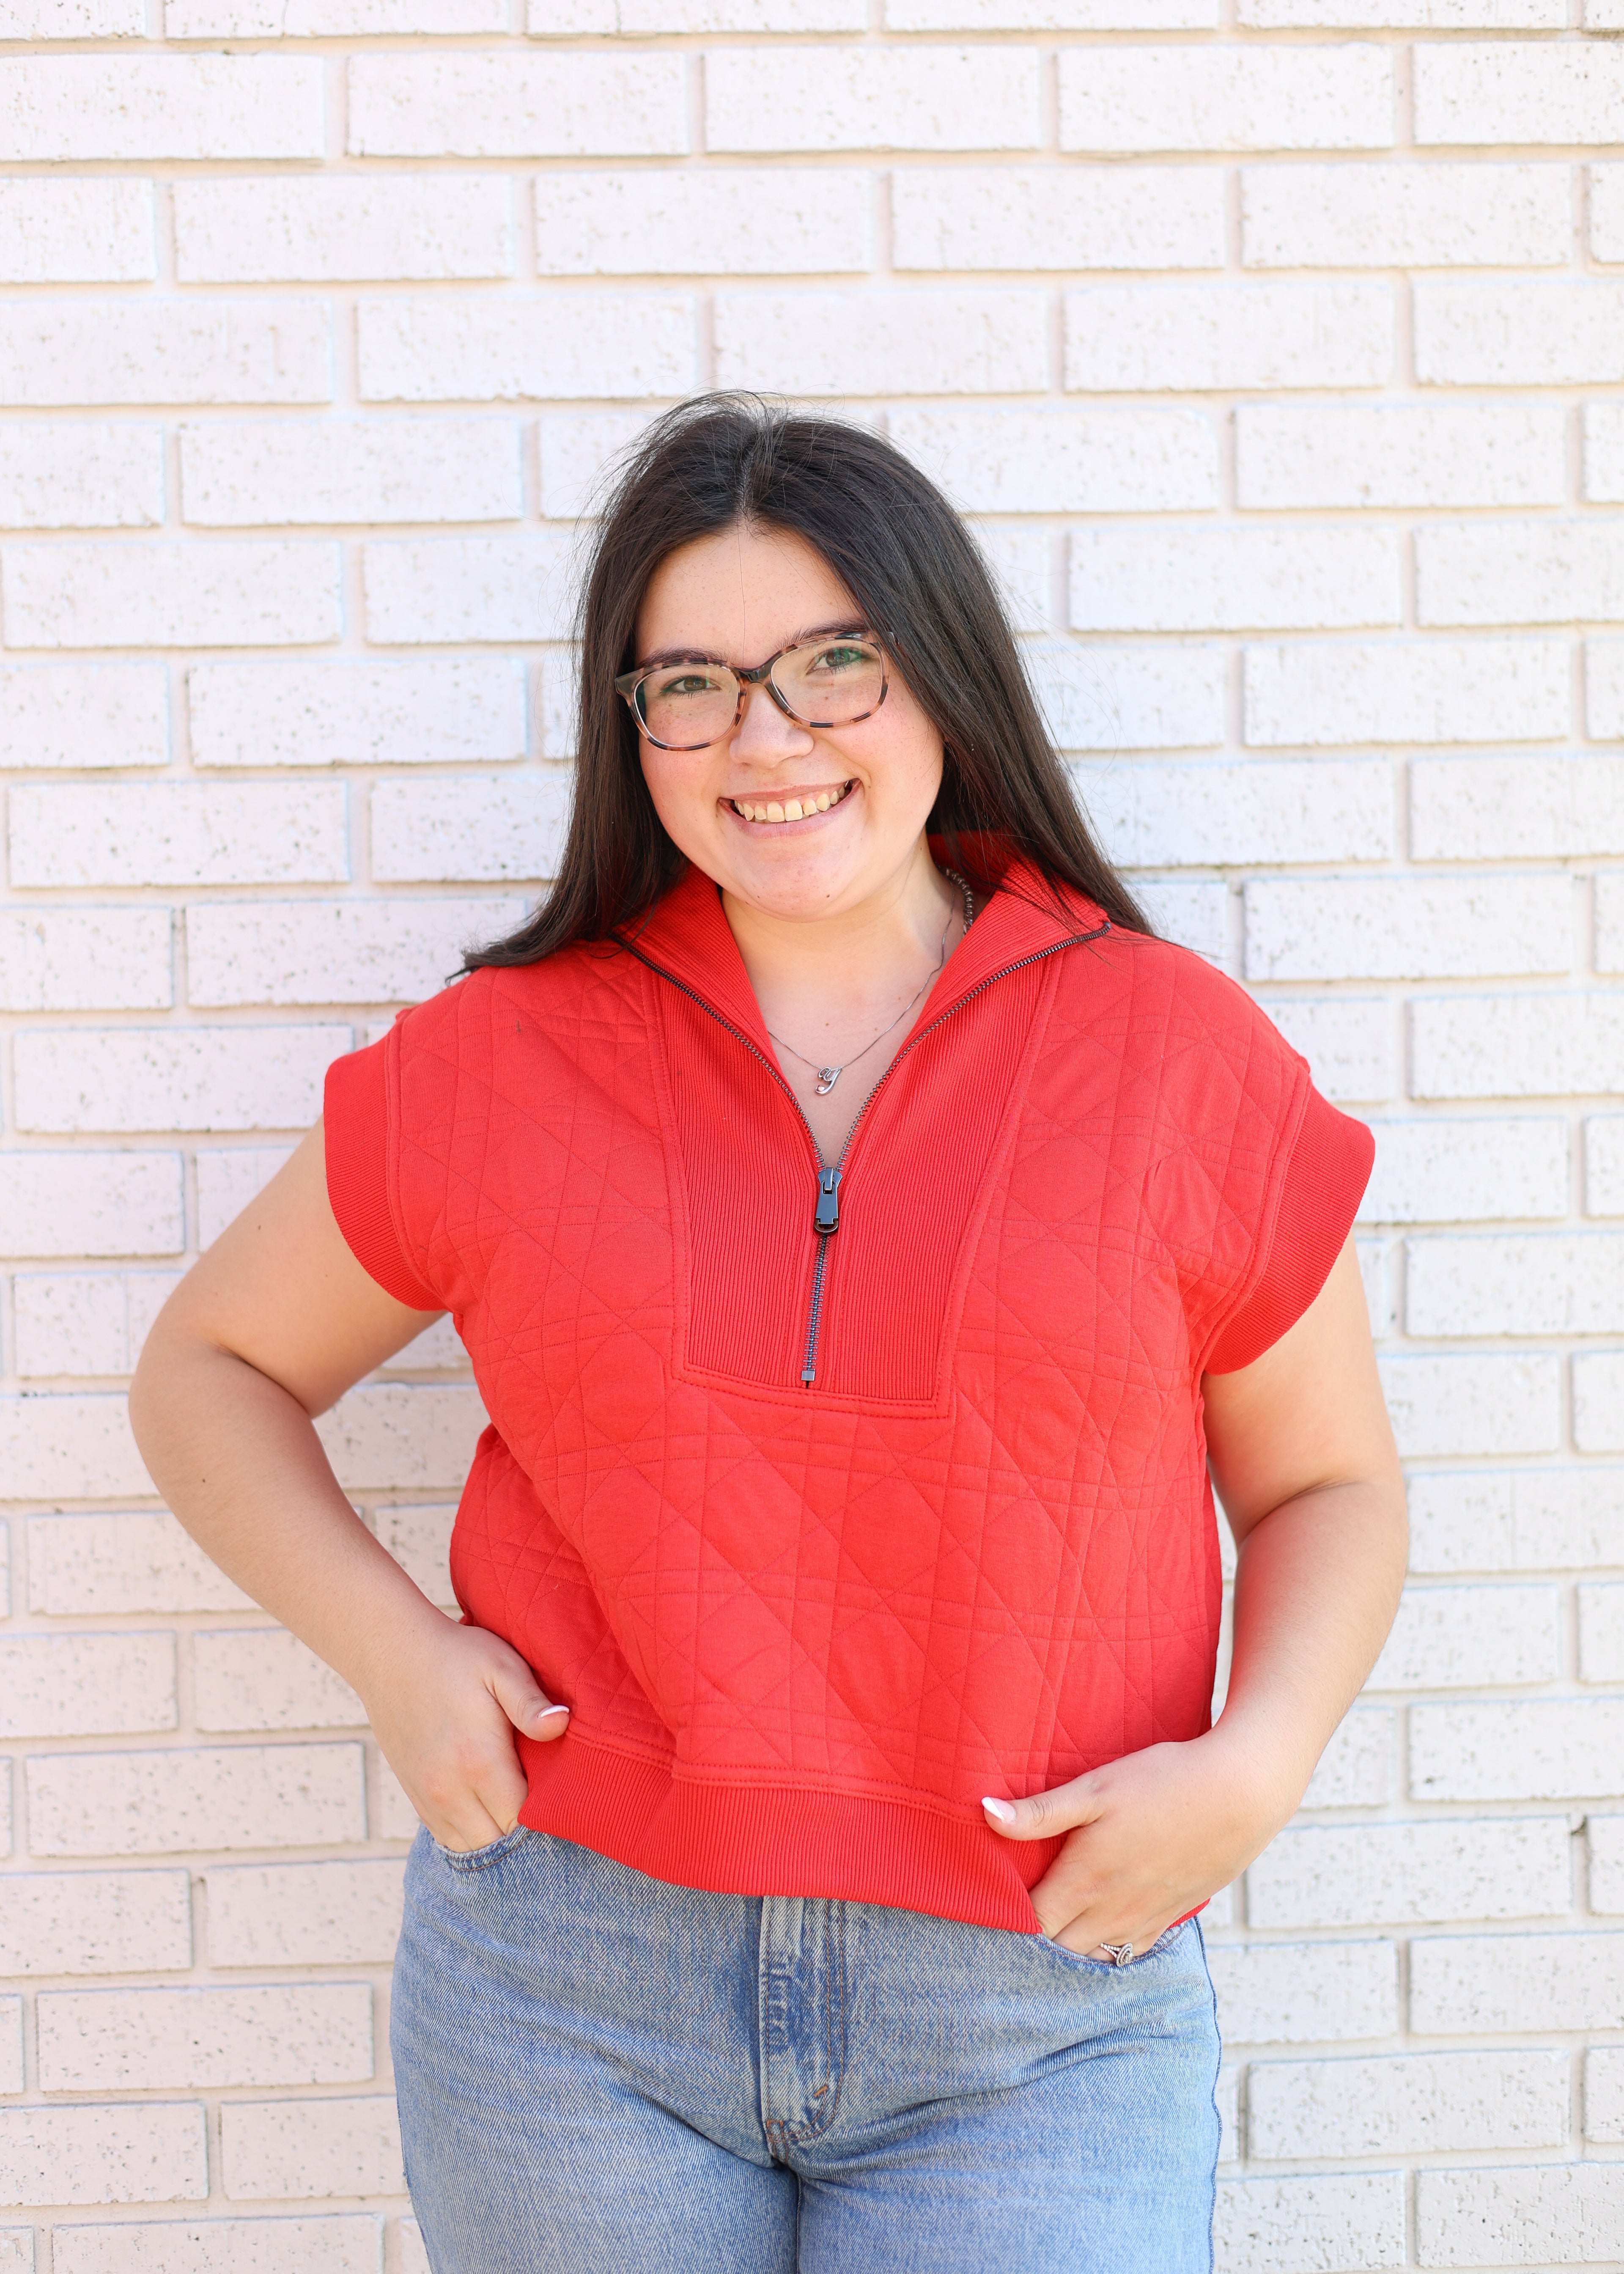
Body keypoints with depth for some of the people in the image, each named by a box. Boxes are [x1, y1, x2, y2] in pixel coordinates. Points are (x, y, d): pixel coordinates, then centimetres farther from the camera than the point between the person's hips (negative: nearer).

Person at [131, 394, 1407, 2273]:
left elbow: (1327, 1484, 8)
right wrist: (394, 1654, -4)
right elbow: (209, 1369, 11)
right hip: (566, 1984, 1)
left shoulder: (1178, 1054, -1)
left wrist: (1256, 1764, -10)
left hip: (1035, 2028, 0)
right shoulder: (502, 1060, 0)